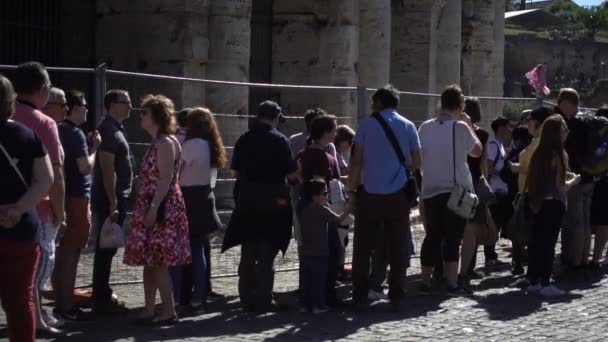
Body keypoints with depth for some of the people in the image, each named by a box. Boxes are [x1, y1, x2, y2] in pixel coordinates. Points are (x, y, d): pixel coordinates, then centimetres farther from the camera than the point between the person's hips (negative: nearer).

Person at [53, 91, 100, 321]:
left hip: (63, 196, 9)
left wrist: (88, 146, 13)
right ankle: (66, 307, -2)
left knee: (63, 252, 14)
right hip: (76, 197, -9)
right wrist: (94, 147, -5)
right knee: (71, 253, -5)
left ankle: (61, 303, 20)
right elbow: (85, 167, -19)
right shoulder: (76, 133, -14)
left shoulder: (60, 131, 13)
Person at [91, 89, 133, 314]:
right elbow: (107, 169, -22)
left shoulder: (116, 129, 16)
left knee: (107, 249, 14)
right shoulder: (108, 129, -15)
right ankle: (102, 301, -1)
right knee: (105, 249, -5)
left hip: (116, 197, 10)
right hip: (109, 200, -10)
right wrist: (113, 204, -24)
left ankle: (103, 296, 22)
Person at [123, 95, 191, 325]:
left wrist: (154, 208, -24)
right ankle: (149, 311, 14)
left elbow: (166, 180, -19)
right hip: (151, 207, 10)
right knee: (149, 262, 10)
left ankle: (169, 312, -4)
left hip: (161, 208, -10)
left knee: (158, 263, -8)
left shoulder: (166, 143, -13)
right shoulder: (157, 143, 17)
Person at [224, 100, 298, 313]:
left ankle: (247, 300, 14)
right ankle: (263, 301, 1)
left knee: (247, 254, 12)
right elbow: (291, 174, -10)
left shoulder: (244, 140, 3)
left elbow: (235, 171, 8)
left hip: (246, 201, 4)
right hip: (272, 201, -4)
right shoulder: (279, 140, -9)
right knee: (266, 255, 2)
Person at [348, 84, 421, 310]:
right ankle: (396, 297, 6)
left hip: (369, 194, -1)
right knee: (398, 248, 7)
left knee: (363, 249, 6)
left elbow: (356, 162, -4)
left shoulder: (367, 125, 2)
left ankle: (360, 298, 5)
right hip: (398, 196, 1)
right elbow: (416, 163, 6)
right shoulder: (408, 126, 7)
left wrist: (351, 188, 3)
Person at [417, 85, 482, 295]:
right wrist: (469, 125, 11)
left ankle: (426, 282, 14)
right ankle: (452, 284, -3)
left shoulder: (425, 127, 3)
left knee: (432, 236, 11)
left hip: (430, 190, 4)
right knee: (453, 238, -2)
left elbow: (418, 155, 11)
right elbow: (477, 151, 3)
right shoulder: (460, 127, -9)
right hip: (455, 190, -4)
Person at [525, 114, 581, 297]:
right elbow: (561, 186, -17)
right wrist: (574, 180, 3)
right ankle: (545, 284, 0)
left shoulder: (539, 153, 6)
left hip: (539, 203, 7)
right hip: (554, 203, -7)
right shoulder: (558, 155, -15)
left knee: (537, 241, 11)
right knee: (549, 243, -2)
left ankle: (533, 281, 17)